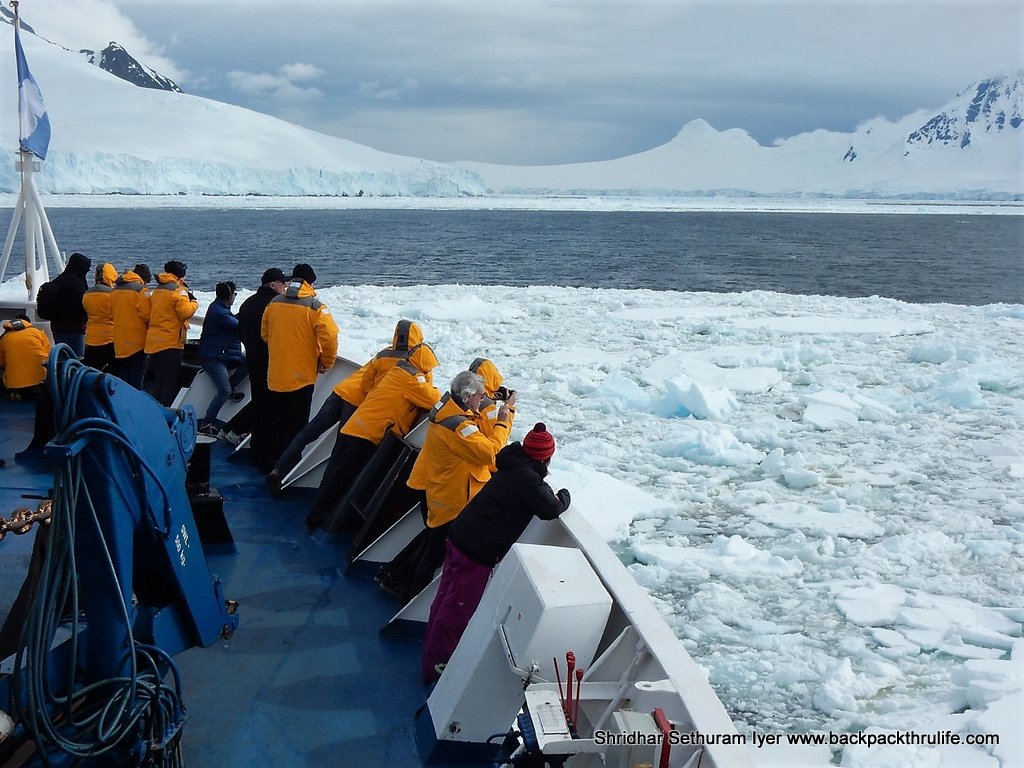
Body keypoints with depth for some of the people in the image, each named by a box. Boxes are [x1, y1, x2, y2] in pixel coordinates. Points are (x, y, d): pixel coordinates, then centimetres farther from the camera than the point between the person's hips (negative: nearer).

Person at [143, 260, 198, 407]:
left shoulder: (157, 290, 16)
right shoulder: (178, 290, -9)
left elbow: (147, 313, 19)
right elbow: (185, 312, -17)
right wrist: (194, 302, -2)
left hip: (153, 343, 8)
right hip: (170, 343, -8)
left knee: (158, 382, 16)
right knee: (171, 384, -3)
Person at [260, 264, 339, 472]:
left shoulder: (274, 303, 1)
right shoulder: (315, 306, -14)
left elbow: (265, 334, 11)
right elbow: (329, 338, -21)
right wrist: (326, 362, -3)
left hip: (275, 375, 4)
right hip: (302, 376, -4)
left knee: (275, 423, 18)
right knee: (295, 425, 6)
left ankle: (271, 465, 28)